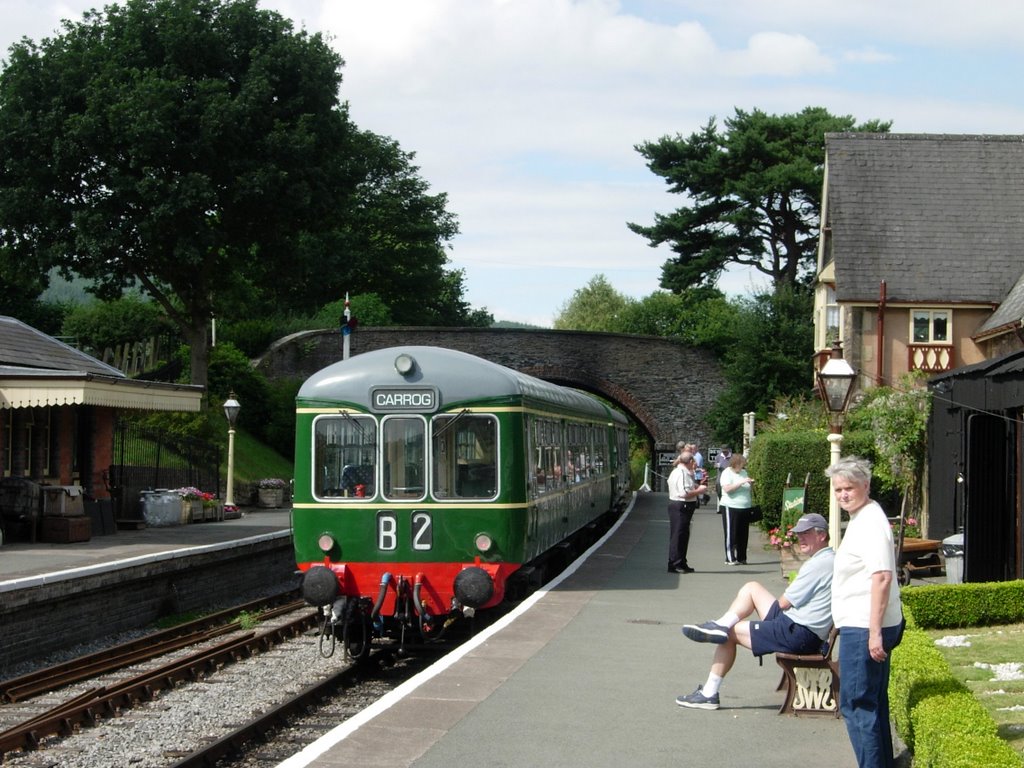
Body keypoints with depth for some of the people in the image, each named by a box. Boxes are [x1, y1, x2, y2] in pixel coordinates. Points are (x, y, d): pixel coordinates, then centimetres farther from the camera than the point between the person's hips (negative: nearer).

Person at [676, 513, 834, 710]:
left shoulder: (817, 564, -19)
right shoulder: (831, 559, 13)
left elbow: (784, 603, -12)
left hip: (799, 633, -10)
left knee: (732, 632, 1)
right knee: (752, 588, 17)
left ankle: (709, 693, 7)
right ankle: (720, 626, 4)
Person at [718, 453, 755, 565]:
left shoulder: (743, 472, 15)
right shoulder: (727, 473, -6)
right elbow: (727, 489, -20)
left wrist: (750, 483, 6)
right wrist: (741, 482, -23)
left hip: (745, 508, 7)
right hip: (730, 508, -7)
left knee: (743, 534, 7)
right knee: (731, 534, -4)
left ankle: (741, 558, 13)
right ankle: (730, 559, -1)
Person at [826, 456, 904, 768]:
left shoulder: (871, 522, -17)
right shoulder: (861, 518, 16)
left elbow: (882, 577, -25)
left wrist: (875, 631, -28)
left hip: (864, 629, -11)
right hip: (866, 628, 11)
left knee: (856, 704, -7)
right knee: (872, 703, 17)